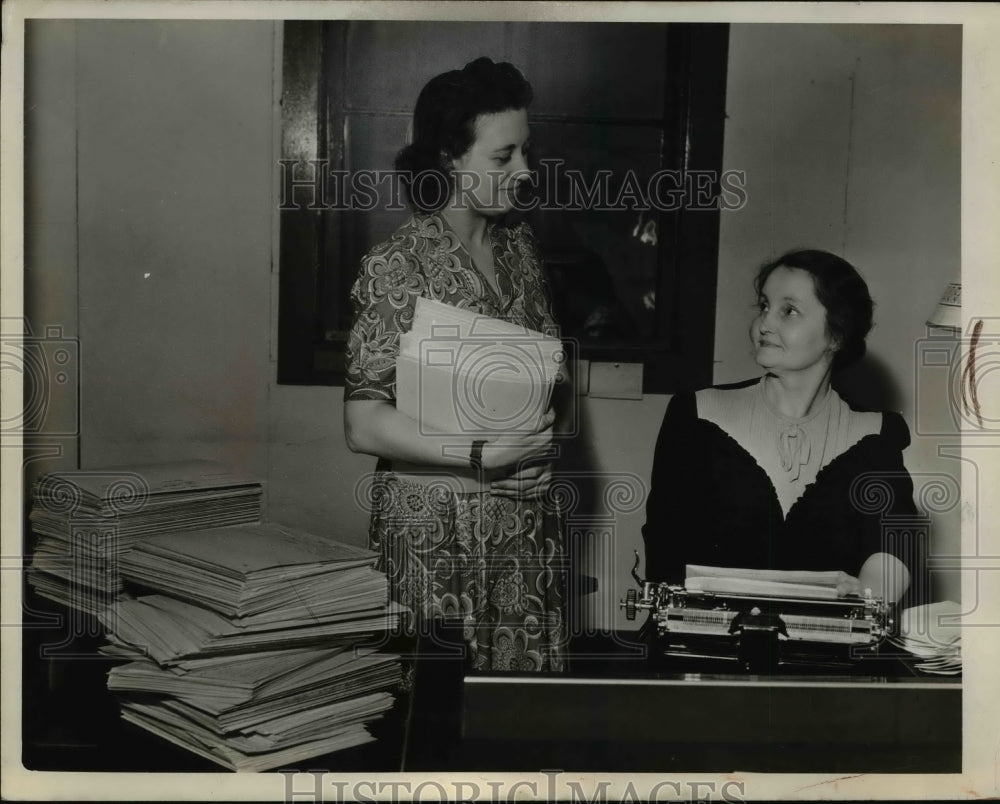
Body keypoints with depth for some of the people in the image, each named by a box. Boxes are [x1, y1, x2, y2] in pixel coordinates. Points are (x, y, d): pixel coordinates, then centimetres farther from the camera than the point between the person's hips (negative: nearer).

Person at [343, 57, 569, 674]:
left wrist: (548, 399, 2)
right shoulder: (397, 265, -12)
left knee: (531, 665, 7)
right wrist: (482, 453, -21)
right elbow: (363, 423, -15)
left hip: (531, 521, 6)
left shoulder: (520, 243, 8)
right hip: (438, 528, -5)